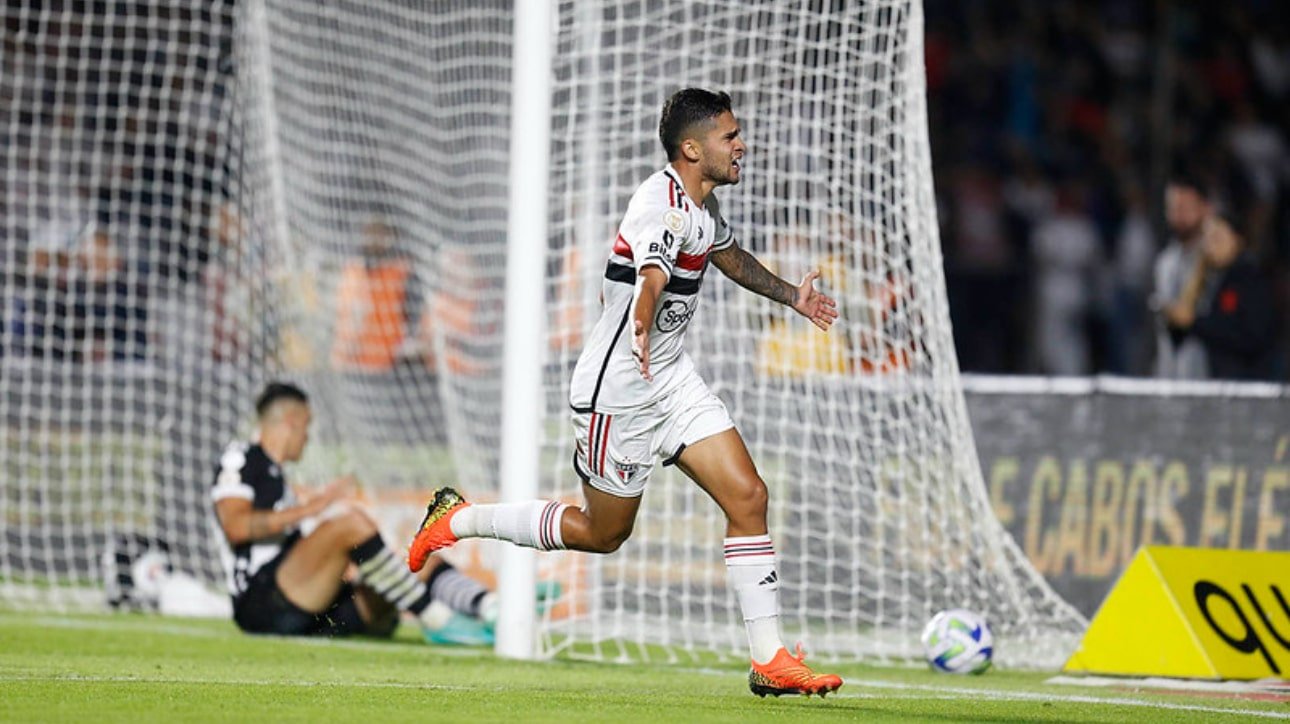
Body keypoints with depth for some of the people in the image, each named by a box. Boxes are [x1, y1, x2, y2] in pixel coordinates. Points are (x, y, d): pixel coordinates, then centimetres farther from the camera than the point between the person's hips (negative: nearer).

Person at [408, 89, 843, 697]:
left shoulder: (702, 203, 7)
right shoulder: (662, 205, -24)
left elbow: (730, 255, 32)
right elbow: (652, 273, -47)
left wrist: (789, 294, 43)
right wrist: (642, 325, -66)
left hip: (671, 379, 9)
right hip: (617, 391, -9)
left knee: (747, 497, -4)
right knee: (603, 533, 6)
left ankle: (768, 660, -1)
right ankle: (457, 520, 24)